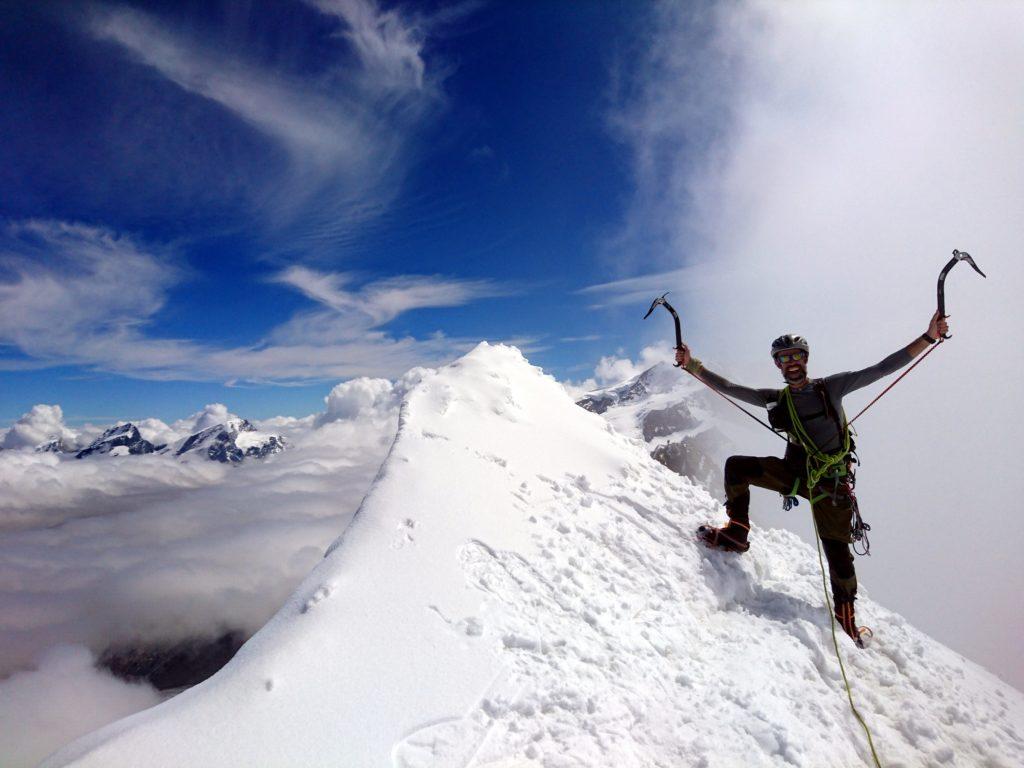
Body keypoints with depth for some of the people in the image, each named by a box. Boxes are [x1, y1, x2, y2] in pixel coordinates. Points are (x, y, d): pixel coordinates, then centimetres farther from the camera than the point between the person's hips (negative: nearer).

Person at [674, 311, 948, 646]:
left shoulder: (830, 387, -2)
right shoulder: (777, 399, 6)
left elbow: (883, 368, -5)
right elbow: (729, 387, 2)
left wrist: (928, 337, -12)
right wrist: (692, 366, -5)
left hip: (832, 482, -3)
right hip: (796, 472, 3)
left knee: (836, 550, -3)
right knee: (736, 466, -10)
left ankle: (846, 616, 18)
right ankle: (736, 533, -1)